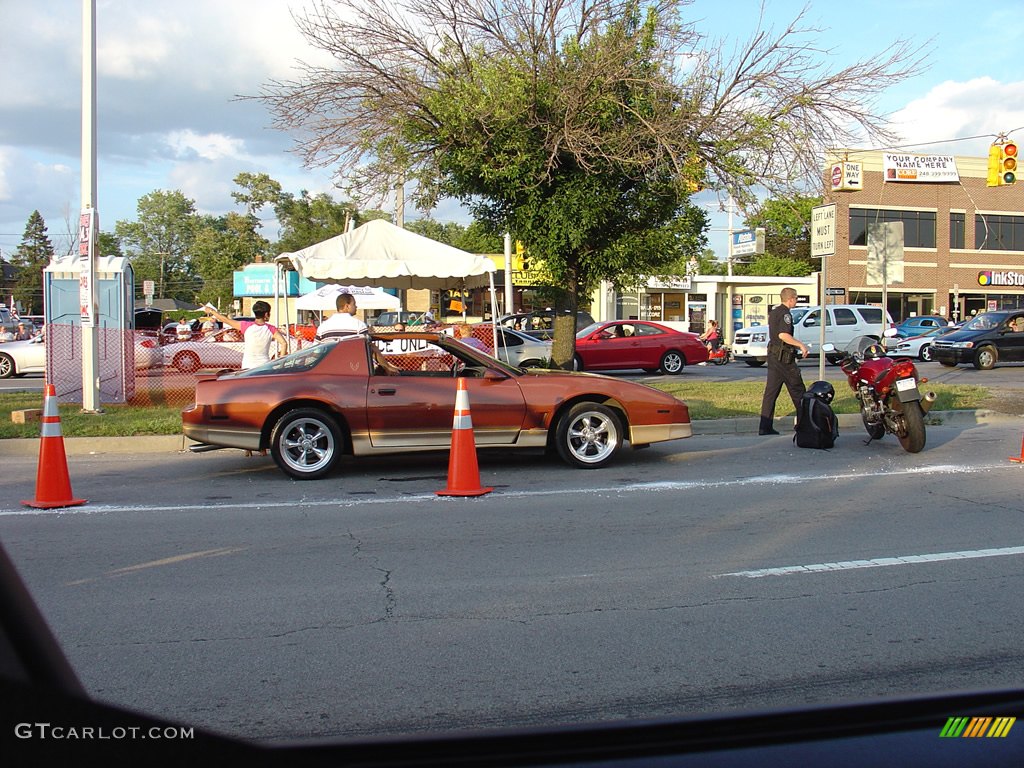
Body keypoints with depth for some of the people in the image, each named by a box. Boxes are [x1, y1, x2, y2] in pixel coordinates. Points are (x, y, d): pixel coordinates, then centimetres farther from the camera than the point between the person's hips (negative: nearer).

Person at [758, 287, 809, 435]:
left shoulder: (773, 312, 15)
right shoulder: (785, 313, -14)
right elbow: (783, 335, -27)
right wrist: (801, 345, -21)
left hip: (773, 355, 9)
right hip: (784, 356, -9)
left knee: (771, 391, 4)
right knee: (797, 390, 3)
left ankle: (765, 426, 0)